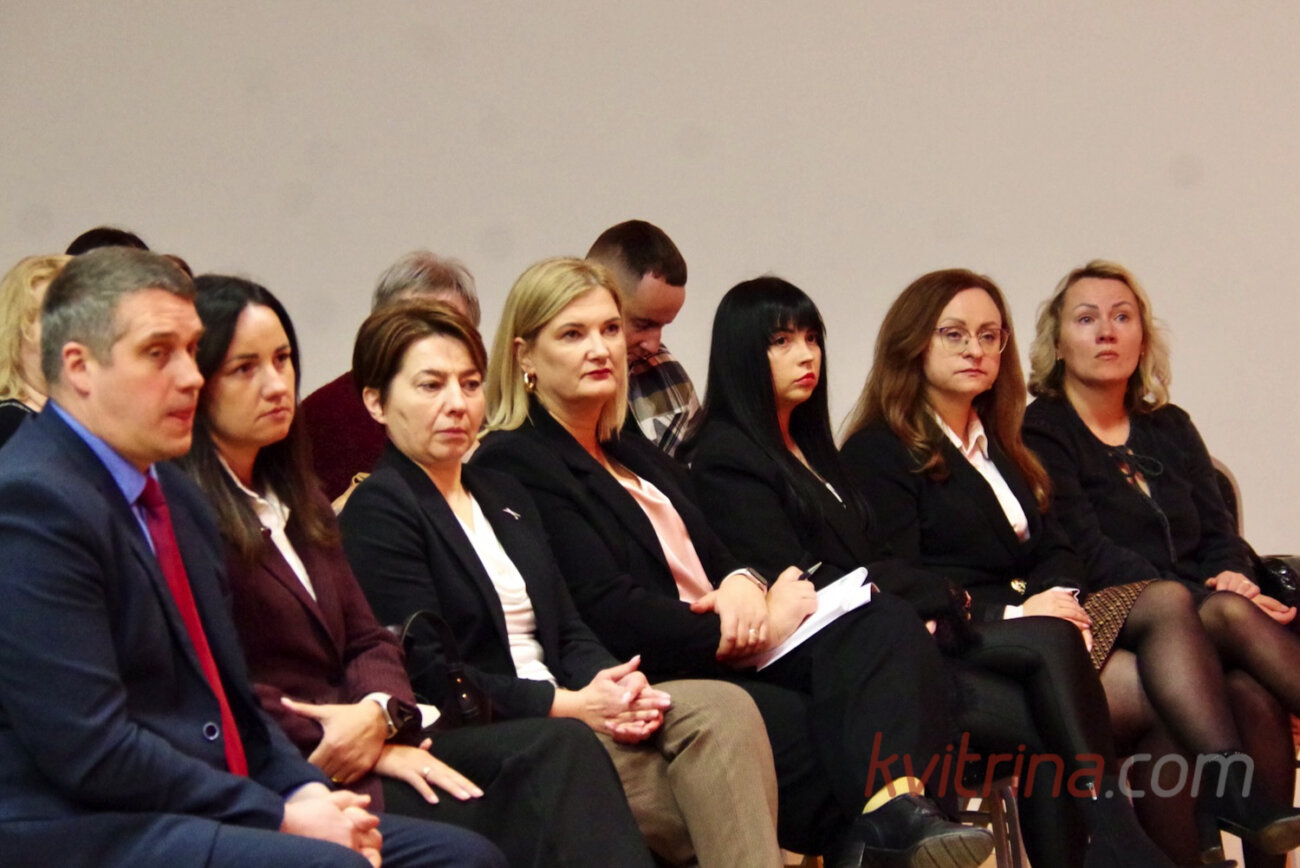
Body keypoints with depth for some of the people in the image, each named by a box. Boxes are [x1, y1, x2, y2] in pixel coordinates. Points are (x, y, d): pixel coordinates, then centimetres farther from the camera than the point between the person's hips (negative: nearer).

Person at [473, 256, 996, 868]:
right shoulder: (515, 466, -2)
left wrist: (744, 584, -5)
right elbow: (610, 617, -13)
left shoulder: (641, 458, 28)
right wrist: (748, 629, -8)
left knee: (884, 623, -22)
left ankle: (894, 810, -45)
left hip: (732, 660, 8)